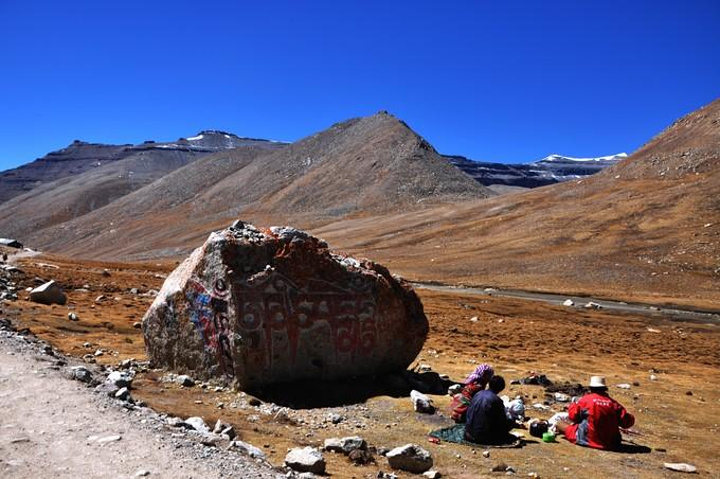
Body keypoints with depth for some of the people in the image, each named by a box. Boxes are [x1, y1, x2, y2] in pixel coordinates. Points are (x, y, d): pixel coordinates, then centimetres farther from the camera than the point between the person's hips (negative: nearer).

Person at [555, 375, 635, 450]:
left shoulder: (585, 399, -8)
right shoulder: (613, 403, -3)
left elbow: (572, 416, 0)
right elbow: (627, 422, -2)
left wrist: (573, 405, 19)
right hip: (610, 443, 2)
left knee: (559, 423, 11)